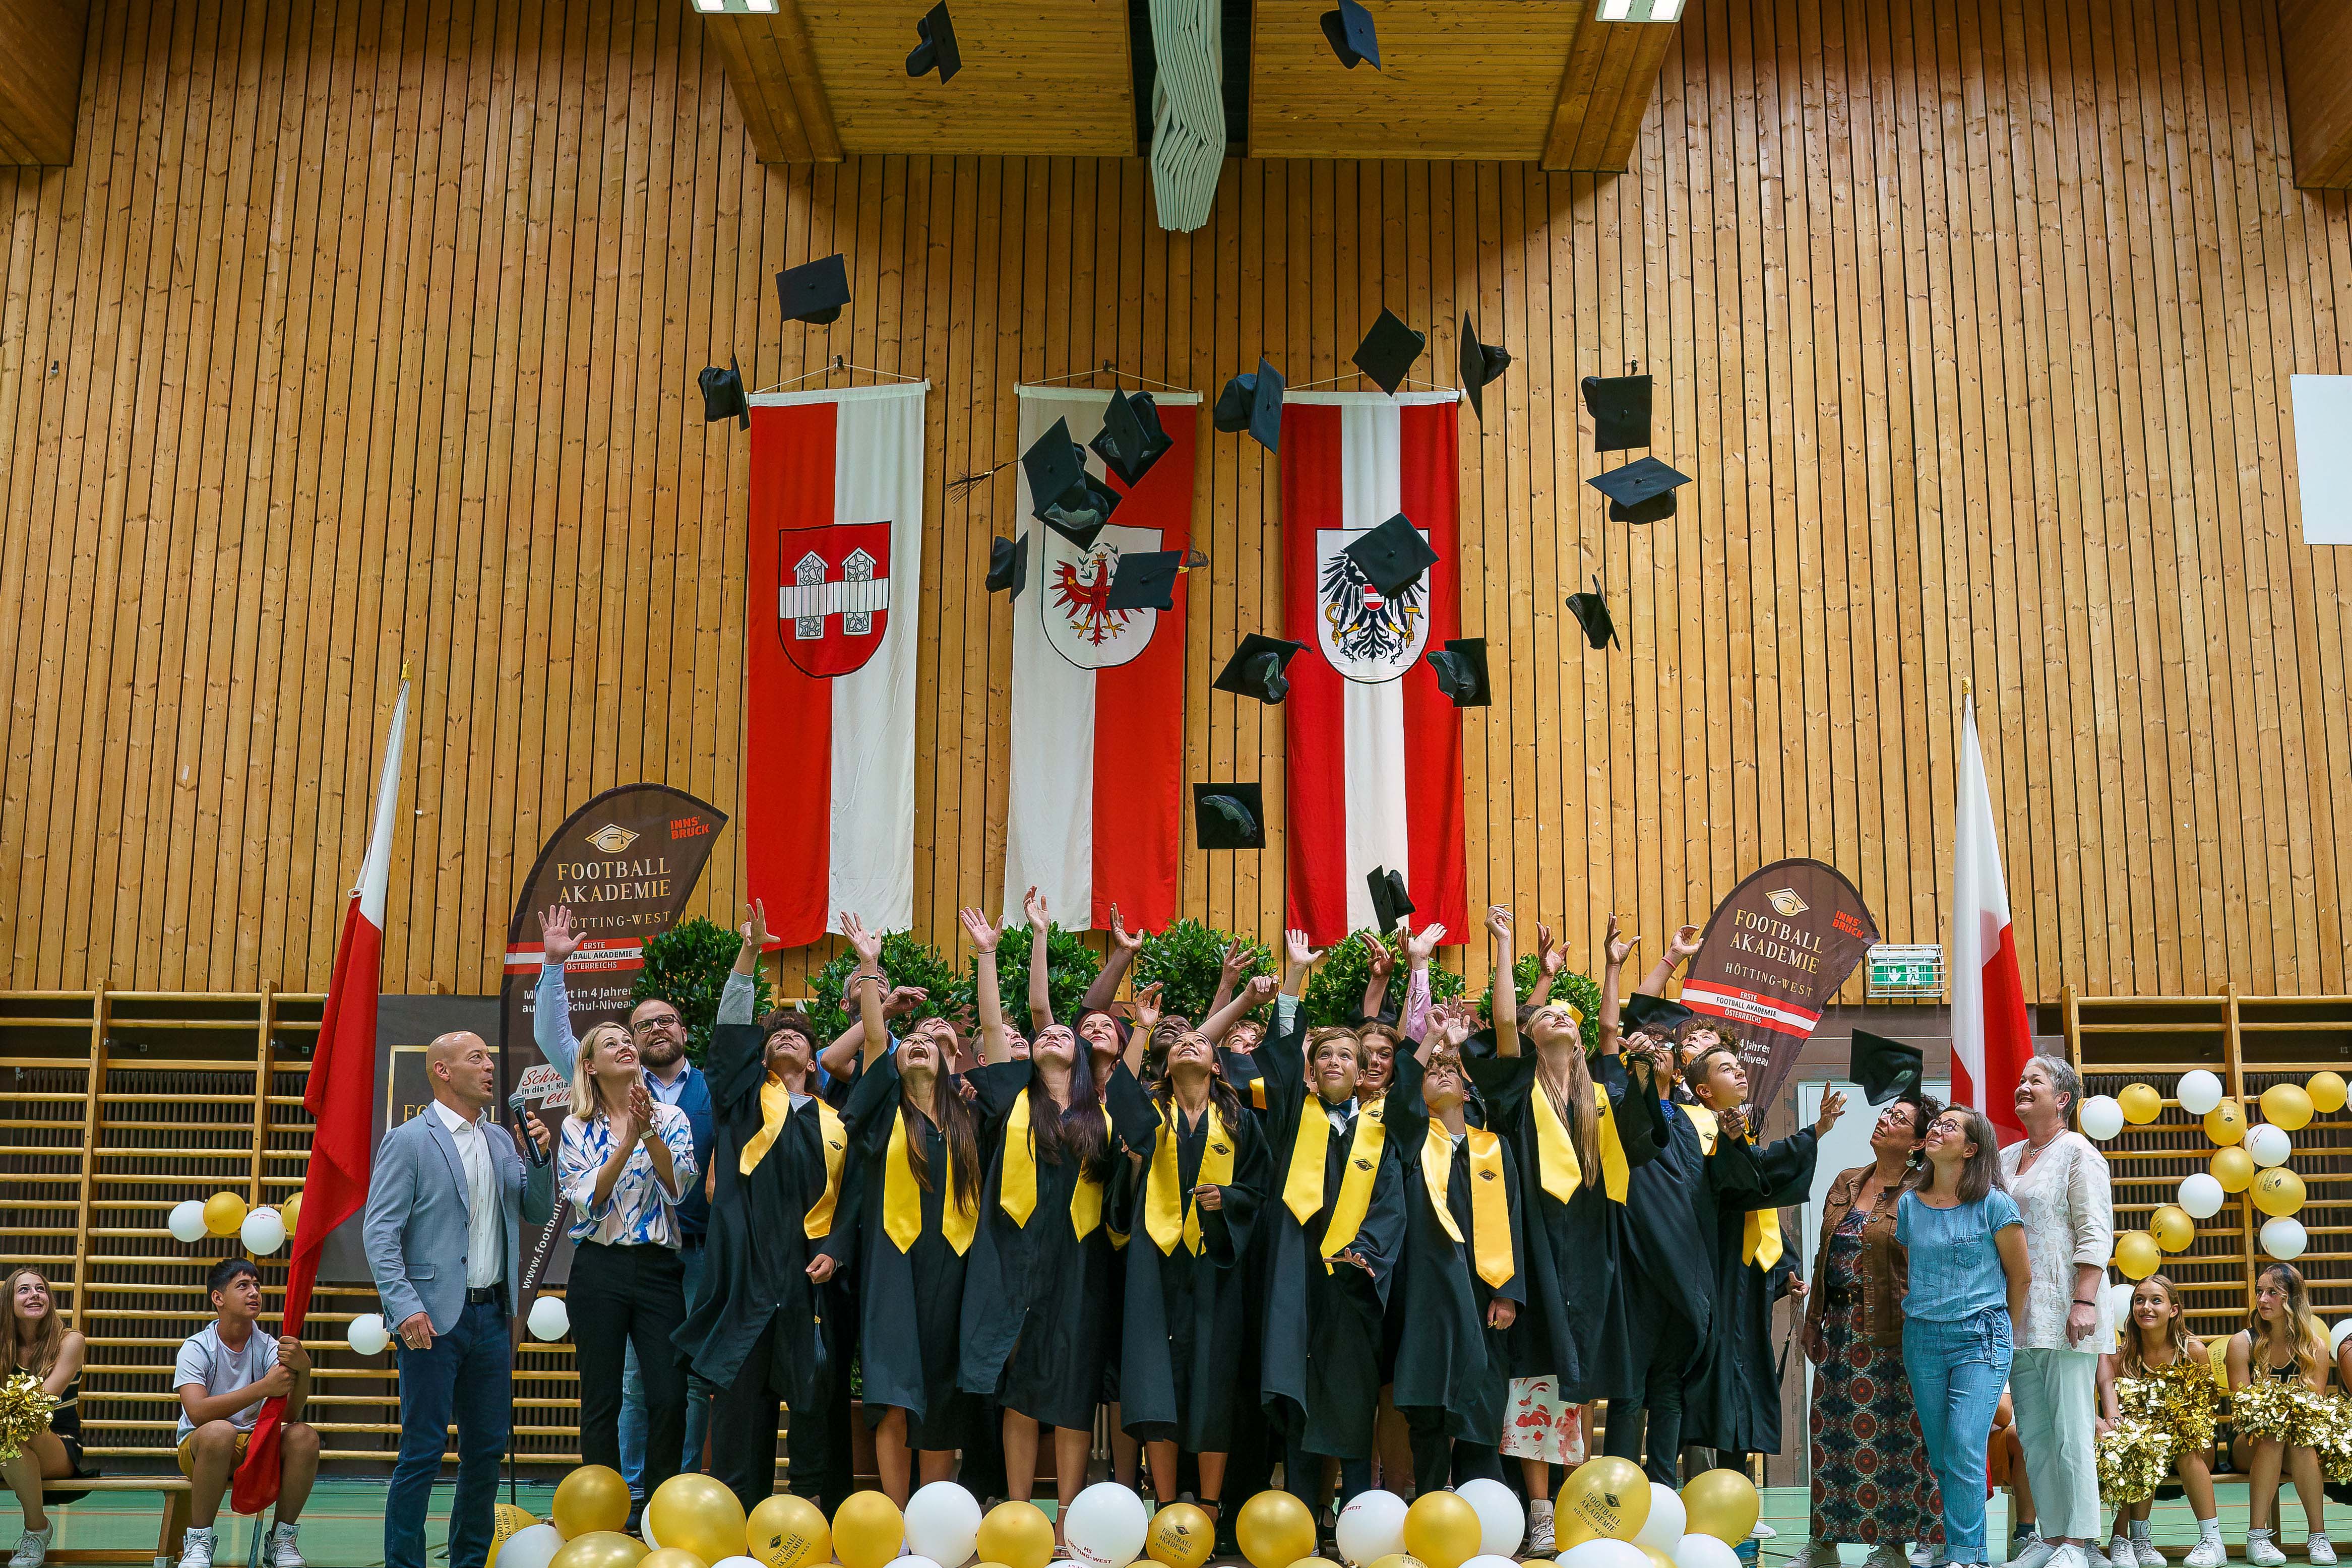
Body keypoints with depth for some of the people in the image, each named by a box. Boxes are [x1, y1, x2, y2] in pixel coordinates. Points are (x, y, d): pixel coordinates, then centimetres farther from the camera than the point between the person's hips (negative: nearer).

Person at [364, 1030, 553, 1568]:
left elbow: (538, 1213, 16)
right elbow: (379, 1232, -11)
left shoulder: (500, 1141, 14)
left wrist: (538, 1159, -2)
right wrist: (405, 1308, -20)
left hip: (492, 1316, 6)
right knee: (423, 1452, -2)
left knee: (487, 1448, 12)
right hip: (434, 1320, -6)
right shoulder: (408, 1141, -5)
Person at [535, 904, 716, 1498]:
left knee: (694, 1375, 1)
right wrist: (554, 965, -1)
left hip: (698, 1249, 0)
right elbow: (552, 1037, 6)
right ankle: (634, 1490, 11)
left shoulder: (714, 1086, 10)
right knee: (635, 1375, 3)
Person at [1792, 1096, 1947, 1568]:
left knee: (1893, 1432, -1)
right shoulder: (1845, 1184, 13)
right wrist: (1813, 1319, 13)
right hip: (1839, 1327, 6)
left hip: (1890, 1330, -6)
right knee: (1831, 1430, 8)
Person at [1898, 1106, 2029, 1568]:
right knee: (1940, 1456, 5)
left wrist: (2002, 1336, 11)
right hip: (1922, 1339, 4)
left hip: (1980, 1339, -4)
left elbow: (2020, 1276, 3)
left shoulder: (1993, 1204, -6)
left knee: (1965, 1452, -12)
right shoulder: (1909, 1205, 7)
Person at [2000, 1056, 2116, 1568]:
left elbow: (2096, 1234, -9)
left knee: (2071, 1435, -4)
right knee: (2033, 1436, 7)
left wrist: (2084, 1301, -18)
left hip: (2063, 1316, -6)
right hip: (2017, 1316, 7)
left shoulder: (2078, 1154, -2)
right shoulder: (2005, 1159, 18)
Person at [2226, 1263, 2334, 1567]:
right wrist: (2268, 1419, -24)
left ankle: (2318, 1535, -31)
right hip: (2251, 1445, 0)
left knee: (2301, 1438, -34)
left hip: (2300, 1442, 1)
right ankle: (2257, 1538, -36)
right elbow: (2240, 1408, -4)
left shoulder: (2315, 1346, 4)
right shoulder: (2242, 1342, 1)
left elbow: (2316, 1406, -1)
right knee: (2272, 1435, -34)